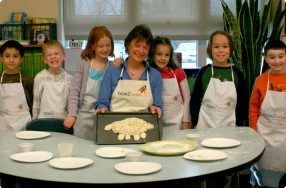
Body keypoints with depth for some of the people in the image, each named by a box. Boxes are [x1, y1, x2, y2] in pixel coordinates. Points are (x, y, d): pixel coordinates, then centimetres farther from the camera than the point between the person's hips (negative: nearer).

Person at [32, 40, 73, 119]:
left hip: (64, 121, 1)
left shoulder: (69, 79, 0)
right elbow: (36, 103, 3)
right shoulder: (40, 77, -4)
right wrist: (34, 121, 5)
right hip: (44, 120, -1)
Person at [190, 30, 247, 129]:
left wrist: (239, 125, 0)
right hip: (205, 127, 0)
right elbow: (194, 100, 4)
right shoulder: (204, 72, -1)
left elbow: (242, 102, 5)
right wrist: (195, 123, -2)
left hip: (229, 127, 1)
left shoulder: (236, 73, 0)